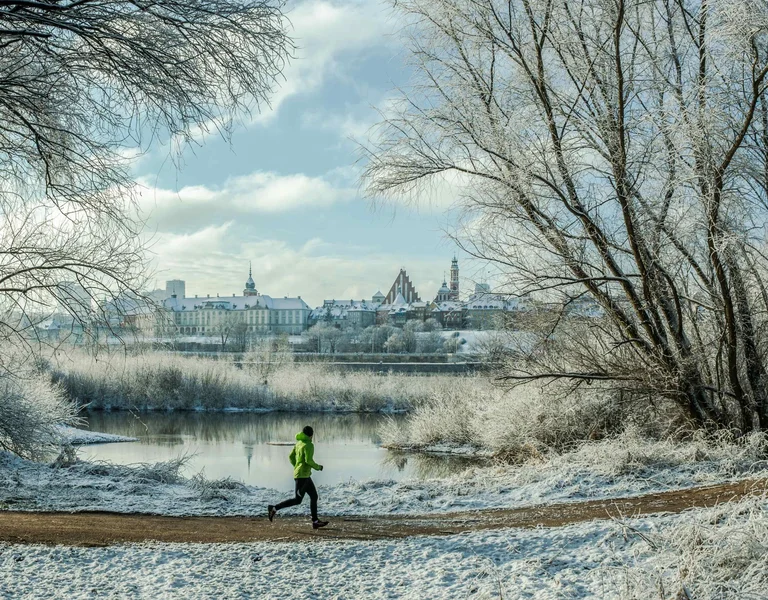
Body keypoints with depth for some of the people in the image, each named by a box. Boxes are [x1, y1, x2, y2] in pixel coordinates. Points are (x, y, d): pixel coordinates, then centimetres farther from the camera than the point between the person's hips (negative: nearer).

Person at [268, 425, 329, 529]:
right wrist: (318, 467, -6)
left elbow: (291, 457, 14)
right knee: (297, 500, -5)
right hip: (303, 475, -10)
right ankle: (274, 508, -3)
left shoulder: (299, 443, 12)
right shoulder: (308, 445, -14)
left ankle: (315, 522, 12)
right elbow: (308, 460, -22)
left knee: (314, 496, 11)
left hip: (304, 475, 10)